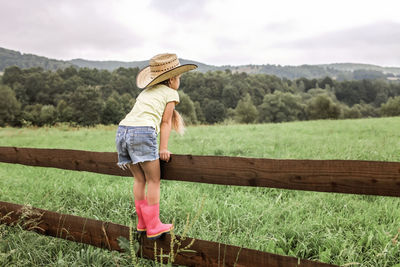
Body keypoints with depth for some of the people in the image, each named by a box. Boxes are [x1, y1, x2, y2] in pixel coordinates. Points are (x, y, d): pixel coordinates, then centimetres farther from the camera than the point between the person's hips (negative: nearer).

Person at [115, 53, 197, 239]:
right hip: (142, 132, -7)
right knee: (154, 180, 4)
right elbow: (165, 122, 6)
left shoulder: (145, 91, 29)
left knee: (139, 179, 17)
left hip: (122, 129, 8)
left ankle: (142, 223, 26)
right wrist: (163, 148, 6)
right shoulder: (171, 93, 10)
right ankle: (153, 227, 9)